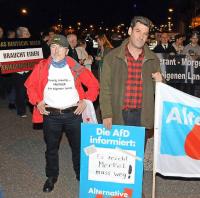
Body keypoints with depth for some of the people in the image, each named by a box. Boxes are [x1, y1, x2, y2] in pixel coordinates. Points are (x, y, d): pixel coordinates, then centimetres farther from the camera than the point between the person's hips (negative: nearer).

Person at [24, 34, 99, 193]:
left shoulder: (76, 68, -5)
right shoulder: (42, 67, -3)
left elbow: (93, 84, 2)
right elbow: (30, 85, 8)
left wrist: (85, 101, -5)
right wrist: (37, 102, -2)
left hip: (73, 114, 0)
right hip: (50, 115, 1)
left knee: (78, 146, 12)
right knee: (51, 148, 14)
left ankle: (81, 174, 33)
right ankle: (51, 177, 33)